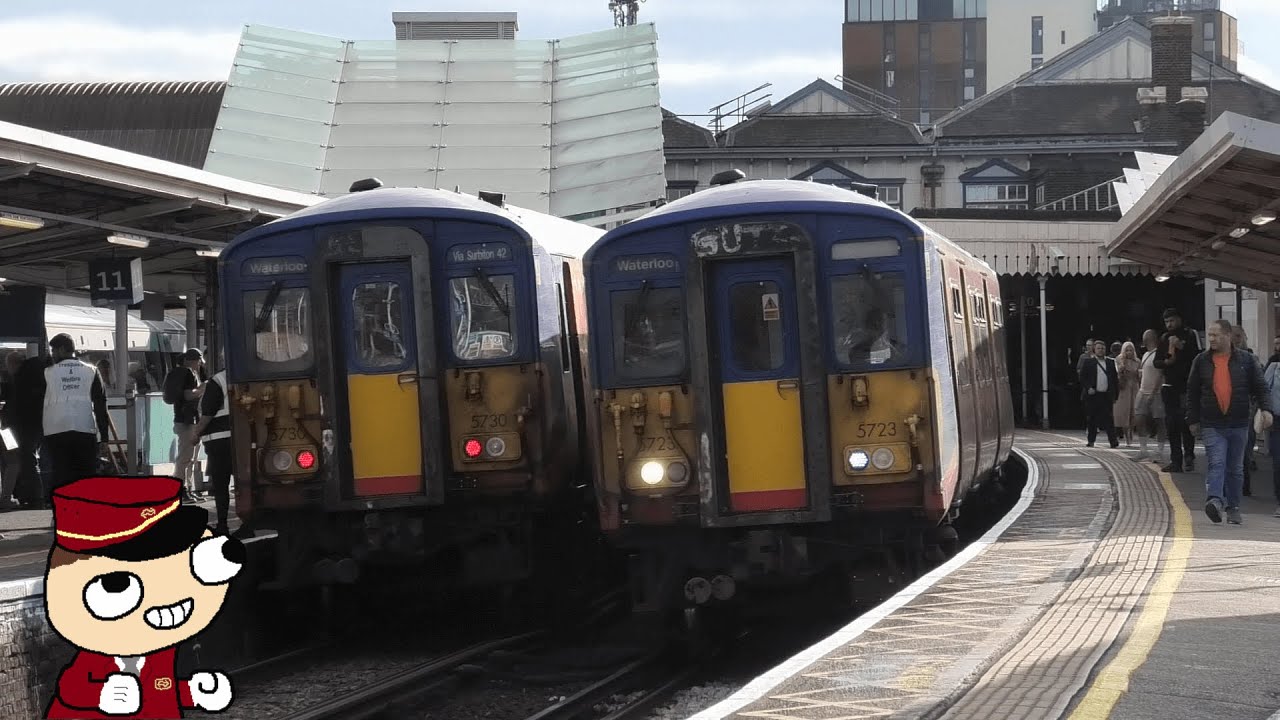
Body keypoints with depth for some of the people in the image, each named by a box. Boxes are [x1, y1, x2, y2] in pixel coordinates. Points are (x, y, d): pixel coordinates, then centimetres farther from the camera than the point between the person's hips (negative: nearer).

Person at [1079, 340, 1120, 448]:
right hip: (1093, 395, -1)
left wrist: (1115, 394, 7)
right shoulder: (1088, 363, 5)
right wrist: (1088, 388, -12)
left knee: (1108, 419, -6)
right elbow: (1082, 378, 2)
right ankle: (1091, 441, 15)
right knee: (1092, 419, 6)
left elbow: (1115, 379, 12)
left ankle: (1113, 441, -10)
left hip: (1107, 395, 1)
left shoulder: (1111, 362, 11)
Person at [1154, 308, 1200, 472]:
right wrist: (1166, 362, -6)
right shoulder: (1164, 338, 14)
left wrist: (1182, 348, -19)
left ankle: (1189, 456, -1)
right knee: (1171, 424, 4)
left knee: (1186, 422, -10)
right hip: (1170, 386, 5)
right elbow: (1156, 362, 15)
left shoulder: (1190, 336, -2)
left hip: (1187, 386, -5)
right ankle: (1176, 461, 7)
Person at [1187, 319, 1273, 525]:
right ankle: (1215, 500, -31)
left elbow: (1260, 387, 4)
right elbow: (1192, 392, 9)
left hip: (1239, 424, 1)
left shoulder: (1245, 360, 2)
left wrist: (1265, 408, -12)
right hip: (1212, 425, -1)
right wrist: (1193, 420, 6)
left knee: (1236, 468, 10)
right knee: (1216, 463, -18)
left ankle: (1234, 509, 18)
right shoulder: (1201, 361, 3)